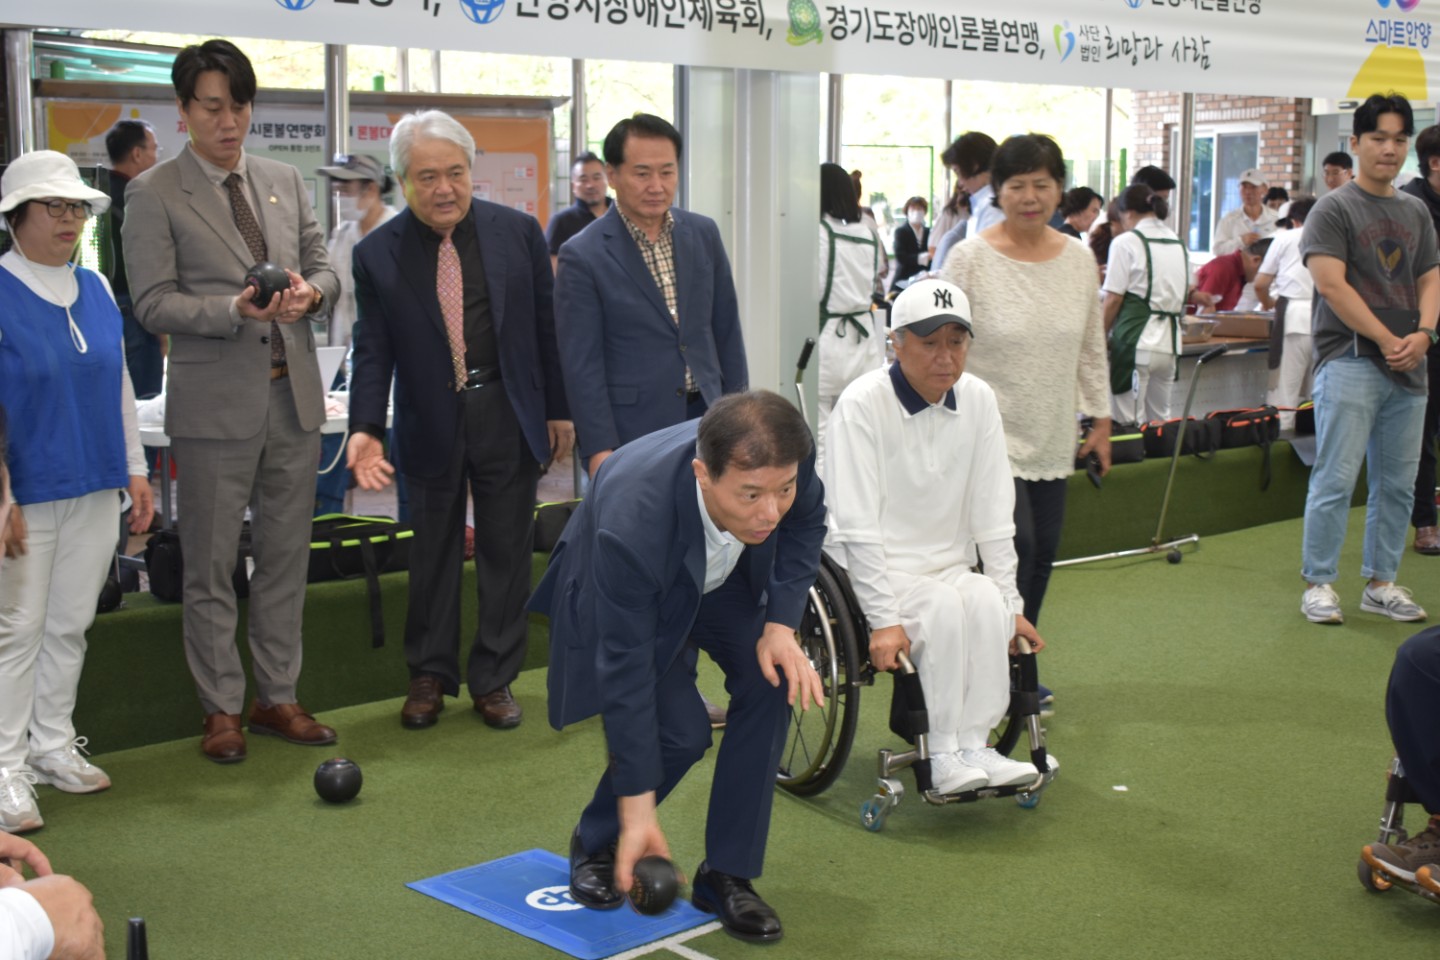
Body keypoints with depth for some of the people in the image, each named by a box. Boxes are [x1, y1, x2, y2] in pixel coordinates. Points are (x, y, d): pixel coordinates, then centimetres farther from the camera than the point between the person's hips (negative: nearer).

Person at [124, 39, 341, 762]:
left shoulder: (285, 181, 12)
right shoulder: (154, 195, -4)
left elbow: (324, 268, 15)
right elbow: (153, 304, -9)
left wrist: (310, 292, -9)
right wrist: (235, 309, -23)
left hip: (293, 396, 5)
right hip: (215, 404, -5)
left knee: (285, 558, 11)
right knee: (211, 566, 3)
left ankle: (277, 697, 23)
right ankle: (221, 709, 15)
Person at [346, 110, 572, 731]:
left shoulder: (518, 232, -2)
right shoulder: (377, 254, -3)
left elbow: (547, 326, 4)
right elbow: (373, 351, -1)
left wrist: (559, 410, 4)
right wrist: (366, 429, -13)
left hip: (509, 418, 0)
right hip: (430, 425, 0)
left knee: (506, 551, 7)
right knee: (433, 552, 11)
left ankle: (494, 678, 21)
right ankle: (429, 675, 26)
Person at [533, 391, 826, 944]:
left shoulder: (784, 460, -33)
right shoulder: (633, 525, -44)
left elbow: (805, 522, -7)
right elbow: (625, 673, -35)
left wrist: (781, 625, -21)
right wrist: (637, 811, -29)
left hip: (725, 577, 4)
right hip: (617, 593, -4)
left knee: (771, 681, -19)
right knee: (680, 732, -18)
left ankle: (726, 874, -3)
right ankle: (596, 843, 14)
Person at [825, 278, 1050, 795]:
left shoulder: (978, 400, 3)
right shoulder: (863, 404, -13)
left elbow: (993, 518, 6)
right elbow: (856, 528, -16)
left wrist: (1012, 604, 1)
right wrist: (883, 620, -21)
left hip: (950, 567, 5)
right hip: (874, 573, -4)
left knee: (987, 602, -27)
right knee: (943, 605, -32)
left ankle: (972, 747, -23)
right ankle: (945, 757, -24)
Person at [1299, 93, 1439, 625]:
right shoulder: (1334, 208, -3)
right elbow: (1331, 283, -12)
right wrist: (1387, 340, -14)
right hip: (1350, 360, -6)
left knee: (1397, 485, 9)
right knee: (1335, 480, -6)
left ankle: (1380, 583, 18)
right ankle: (1318, 584, 2)